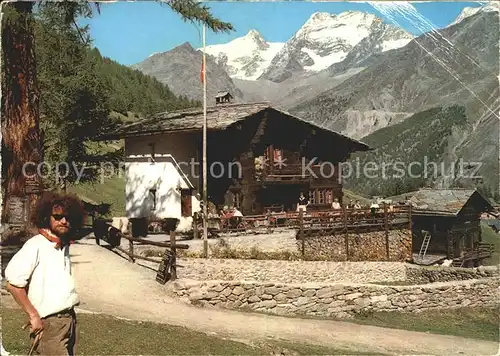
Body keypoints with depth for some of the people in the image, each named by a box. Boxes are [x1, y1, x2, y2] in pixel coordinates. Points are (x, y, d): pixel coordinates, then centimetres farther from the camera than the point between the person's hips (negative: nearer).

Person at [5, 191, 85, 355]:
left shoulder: (64, 246, 10)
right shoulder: (35, 246, -14)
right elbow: (13, 285, -17)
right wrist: (34, 315, -13)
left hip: (70, 319, 7)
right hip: (49, 323, -7)